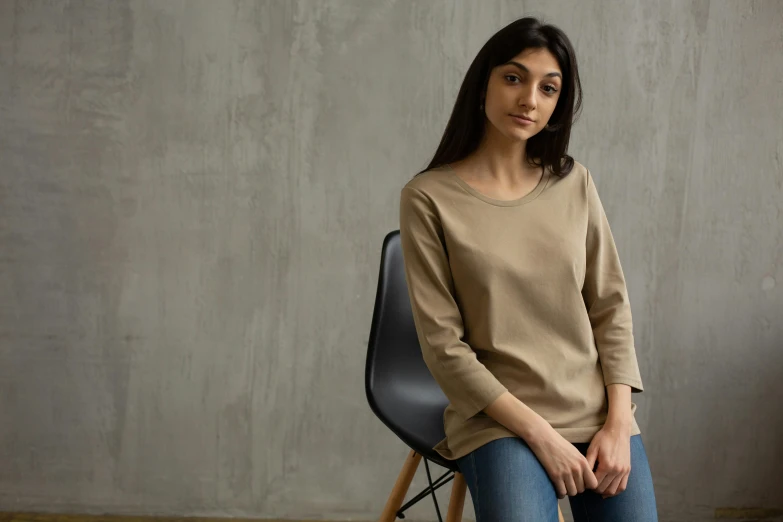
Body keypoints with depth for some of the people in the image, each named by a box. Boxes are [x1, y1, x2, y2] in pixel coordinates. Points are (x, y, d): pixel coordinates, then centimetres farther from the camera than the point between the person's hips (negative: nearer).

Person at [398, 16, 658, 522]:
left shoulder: (574, 183, 6)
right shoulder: (428, 197, -4)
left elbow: (611, 306, 7)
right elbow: (442, 343, -7)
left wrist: (618, 422, -5)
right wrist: (539, 434, -12)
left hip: (599, 414, 4)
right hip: (500, 418, -3)